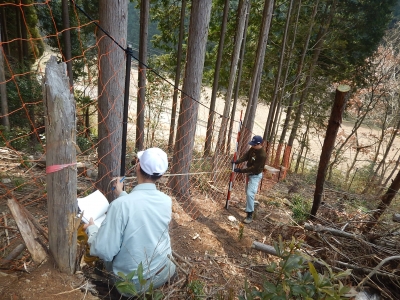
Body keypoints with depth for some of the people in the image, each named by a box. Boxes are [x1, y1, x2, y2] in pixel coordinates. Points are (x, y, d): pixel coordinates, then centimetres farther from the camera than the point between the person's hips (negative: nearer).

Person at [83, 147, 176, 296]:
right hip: (163, 273, 4)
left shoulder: (120, 204, -28)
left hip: (133, 284, -3)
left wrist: (91, 229, -3)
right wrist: (122, 194, 16)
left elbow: (104, 251, -21)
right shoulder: (166, 201, -11)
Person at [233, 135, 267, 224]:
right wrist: (237, 161, -19)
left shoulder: (262, 155, -31)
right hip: (250, 173, 9)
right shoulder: (252, 148, -6)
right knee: (248, 191, 23)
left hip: (255, 175, -9)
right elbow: (246, 156, -2)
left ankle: (250, 215, -9)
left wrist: (241, 170, -30)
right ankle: (250, 205, 48)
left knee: (250, 193, -16)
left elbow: (254, 168, -30)